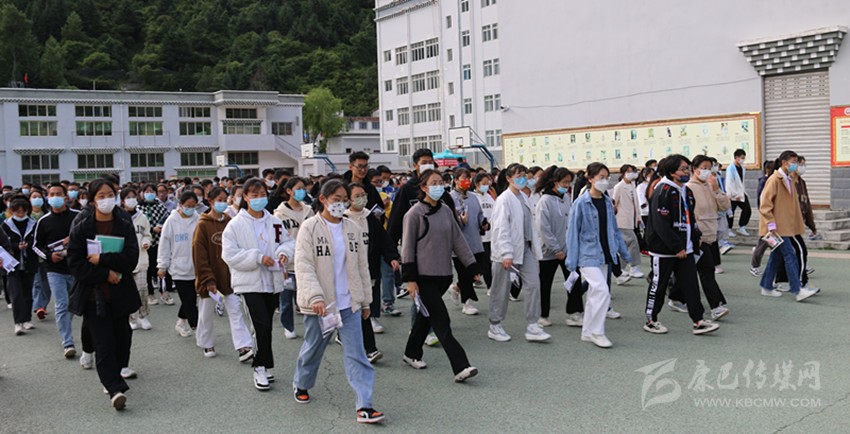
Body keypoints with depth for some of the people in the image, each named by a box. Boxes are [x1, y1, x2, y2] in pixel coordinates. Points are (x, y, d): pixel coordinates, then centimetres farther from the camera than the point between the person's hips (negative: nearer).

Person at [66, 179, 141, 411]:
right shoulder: (81, 226, -6)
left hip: (120, 293, 3)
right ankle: (116, 389, -11)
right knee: (104, 343, -10)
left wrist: (102, 259, -18)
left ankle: (112, 377, 36)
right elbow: (75, 262, -8)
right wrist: (106, 274, -13)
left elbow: (131, 258, -10)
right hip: (93, 293, -2)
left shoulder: (124, 224, -2)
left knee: (121, 337, 13)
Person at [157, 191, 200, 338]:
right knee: (188, 300, -3)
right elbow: (164, 244, 2)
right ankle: (197, 327, 1)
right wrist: (162, 266, 3)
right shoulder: (171, 221, -3)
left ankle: (181, 322, 32)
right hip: (179, 268, -2)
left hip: (196, 268, 2)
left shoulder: (198, 220, -1)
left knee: (190, 299, 11)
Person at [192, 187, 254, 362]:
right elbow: (199, 255, -12)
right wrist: (208, 280, -15)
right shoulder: (203, 225, -10)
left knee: (235, 311, -4)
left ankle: (243, 347, -7)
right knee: (207, 313, 12)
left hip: (229, 276, 3)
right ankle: (207, 345, 31)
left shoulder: (230, 222, 4)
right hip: (209, 279, -3)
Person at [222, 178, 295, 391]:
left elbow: (288, 241, 15)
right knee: (262, 325, -14)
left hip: (272, 281, 5)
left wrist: (284, 251, -9)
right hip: (250, 283, -4)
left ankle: (263, 367, 26)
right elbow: (229, 254, -11)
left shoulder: (275, 222, 6)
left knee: (266, 325, 12)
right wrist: (258, 257, -18)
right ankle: (262, 368, 0)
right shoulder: (235, 225, -6)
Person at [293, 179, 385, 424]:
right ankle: (301, 385, 43)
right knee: (313, 348, 16)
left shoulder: (353, 229, 6)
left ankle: (364, 406, -1)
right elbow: (303, 266, -16)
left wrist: (365, 301, 12)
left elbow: (362, 266, 11)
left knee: (356, 354, -2)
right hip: (319, 303, -3)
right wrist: (316, 297, -28)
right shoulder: (310, 228, -8)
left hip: (349, 303, 3)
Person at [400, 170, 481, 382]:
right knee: (442, 321, -10)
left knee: (426, 315, 17)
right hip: (424, 275, -6)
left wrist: (473, 267, 7)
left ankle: (412, 354, 34)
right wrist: (410, 279, -12)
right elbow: (407, 247, -8)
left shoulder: (446, 211, 8)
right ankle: (460, 367, -12)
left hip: (443, 274, 6)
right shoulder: (415, 213, -9)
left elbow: (458, 240, 11)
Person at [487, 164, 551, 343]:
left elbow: (529, 225, 14)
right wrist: (506, 254, -21)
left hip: (526, 249, 7)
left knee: (533, 284, -1)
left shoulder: (523, 198, 11)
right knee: (502, 290, 5)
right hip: (508, 252, -7)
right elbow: (501, 228, -17)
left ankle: (532, 327, 5)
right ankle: (495, 327, 19)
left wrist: (535, 247, 11)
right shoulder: (504, 199, -11)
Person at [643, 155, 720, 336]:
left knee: (690, 284, 4)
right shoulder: (662, 192, -16)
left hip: (684, 248, 8)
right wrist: (676, 247, -21)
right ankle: (651, 321, 18)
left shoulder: (687, 191, 12)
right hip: (664, 249, -8)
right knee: (658, 285, 4)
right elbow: (661, 224, -22)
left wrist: (694, 241, 12)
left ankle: (698, 321, 7)